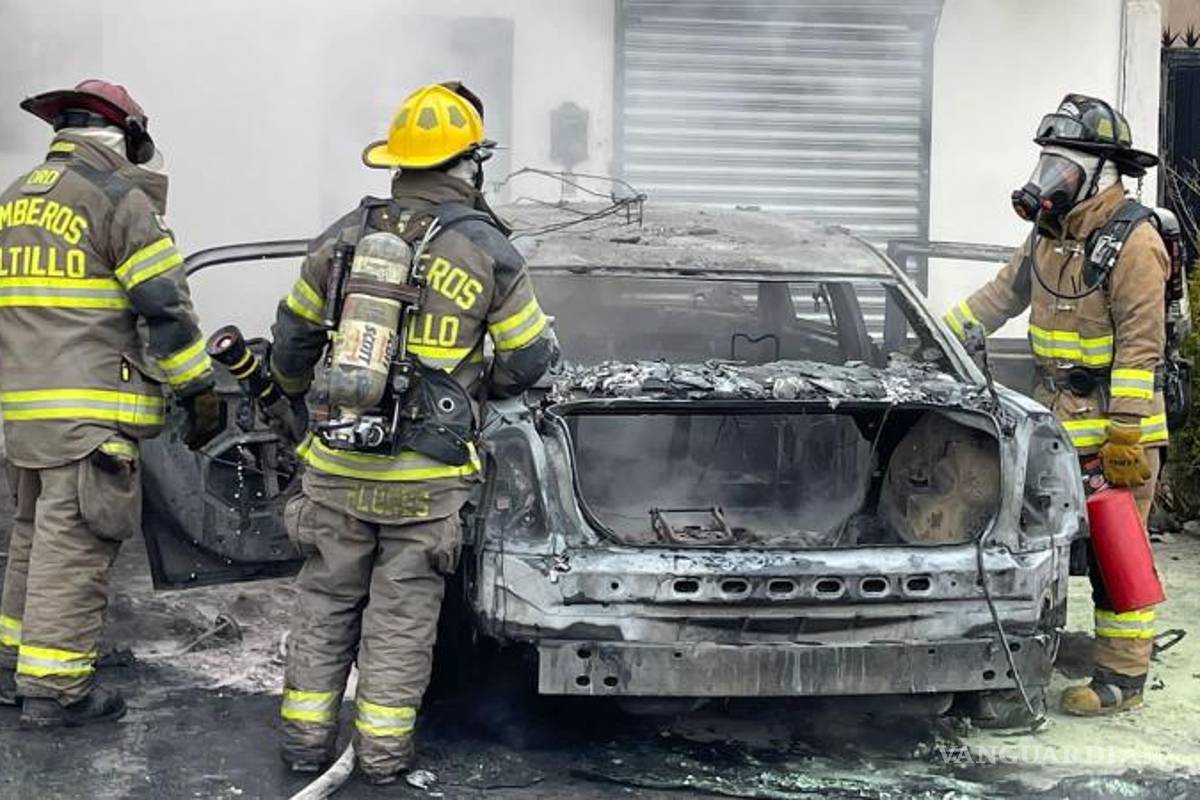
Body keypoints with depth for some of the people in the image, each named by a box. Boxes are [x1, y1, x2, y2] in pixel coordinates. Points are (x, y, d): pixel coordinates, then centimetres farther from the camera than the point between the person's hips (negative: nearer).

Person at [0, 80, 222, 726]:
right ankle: (54, 686, -2)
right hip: (88, 409, -8)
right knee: (74, 545, -4)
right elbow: (165, 305, -9)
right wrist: (199, 389, -4)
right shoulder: (120, 199, -7)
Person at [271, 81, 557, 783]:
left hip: (338, 467, 3)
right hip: (427, 477, -2)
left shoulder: (345, 237, 3)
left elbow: (294, 336, 15)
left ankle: (306, 738, 20)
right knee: (403, 611, 8)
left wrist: (294, 388, 36)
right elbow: (531, 359, -1)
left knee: (326, 603, 15)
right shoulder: (488, 250, -6)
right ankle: (384, 751, 13)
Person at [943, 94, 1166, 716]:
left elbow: (1141, 345, -19)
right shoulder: (1051, 232, 11)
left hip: (1119, 420, -8)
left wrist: (1125, 433, -21)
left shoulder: (1133, 243, -16)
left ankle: (1123, 677, 4)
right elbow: (1005, 292, 23)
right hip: (1057, 416, 8)